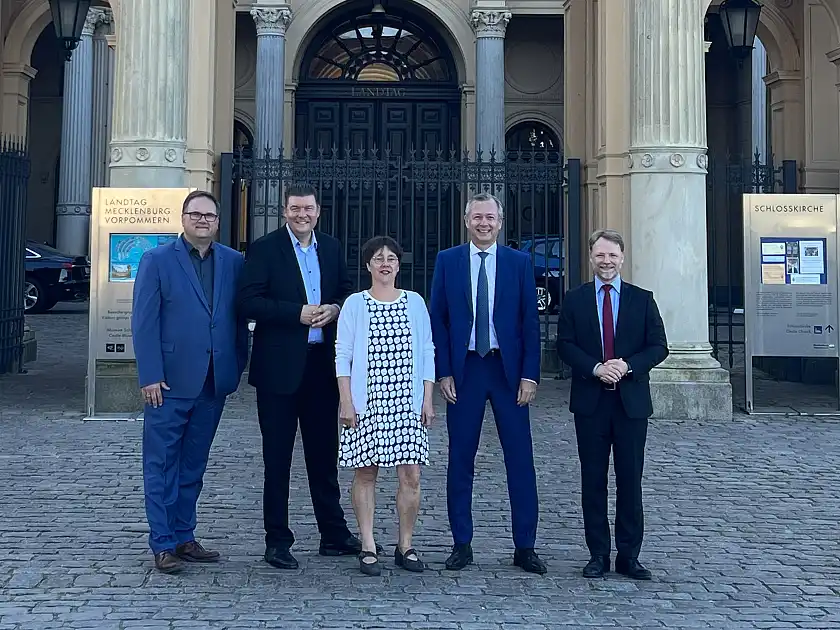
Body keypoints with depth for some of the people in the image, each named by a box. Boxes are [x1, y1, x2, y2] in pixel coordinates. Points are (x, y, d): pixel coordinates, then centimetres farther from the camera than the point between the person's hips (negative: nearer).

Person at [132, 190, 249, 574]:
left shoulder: (234, 262, 8)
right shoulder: (157, 260, -2)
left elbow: (241, 319, 12)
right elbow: (144, 323, -6)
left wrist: (237, 369, 6)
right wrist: (150, 376, -12)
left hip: (213, 383, 4)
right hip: (170, 382, -4)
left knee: (193, 464, 12)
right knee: (161, 463, 1)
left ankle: (183, 537, 21)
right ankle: (162, 544, 8)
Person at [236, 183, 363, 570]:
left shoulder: (331, 248, 12)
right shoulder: (264, 248, -4)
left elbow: (347, 292, 17)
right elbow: (248, 302, -12)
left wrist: (335, 309, -5)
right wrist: (298, 313, -19)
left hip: (322, 364, 5)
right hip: (279, 366, -5)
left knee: (324, 452, 13)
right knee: (277, 457, 3)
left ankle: (334, 534, 24)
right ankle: (277, 541, 12)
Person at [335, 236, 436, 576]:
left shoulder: (414, 302, 8)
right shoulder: (355, 304, 3)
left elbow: (427, 353, 9)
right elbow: (343, 355, 2)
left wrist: (428, 399, 3)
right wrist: (346, 401, -5)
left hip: (407, 401, 1)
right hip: (367, 402, -1)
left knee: (411, 475, -1)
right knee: (365, 473, 3)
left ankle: (405, 546, 11)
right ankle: (368, 548, 11)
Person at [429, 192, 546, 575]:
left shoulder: (519, 262, 5)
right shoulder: (447, 261, 5)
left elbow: (530, 322, 3)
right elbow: (437, 320, 4)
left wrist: (530, 374, -4)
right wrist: (444, 372, -4)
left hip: (509, 370, 0)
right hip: (464, 370, 0)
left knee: (521, 459, 1)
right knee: (460, 460, 5)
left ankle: (525, 547, 10)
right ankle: (462, 544, 15)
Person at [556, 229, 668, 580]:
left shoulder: (642, 299, 6)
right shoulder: (575, 300, 6)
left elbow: (658, 346, 2)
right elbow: (565, 345, 0)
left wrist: (627, 365, -14)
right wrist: (596, 368, -15)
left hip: (631, 401, 0)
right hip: (590, 401, 0)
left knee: (630, 480, 4)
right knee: (593, 480, 5)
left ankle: (629, 556, 13)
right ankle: (598, 555, 14)